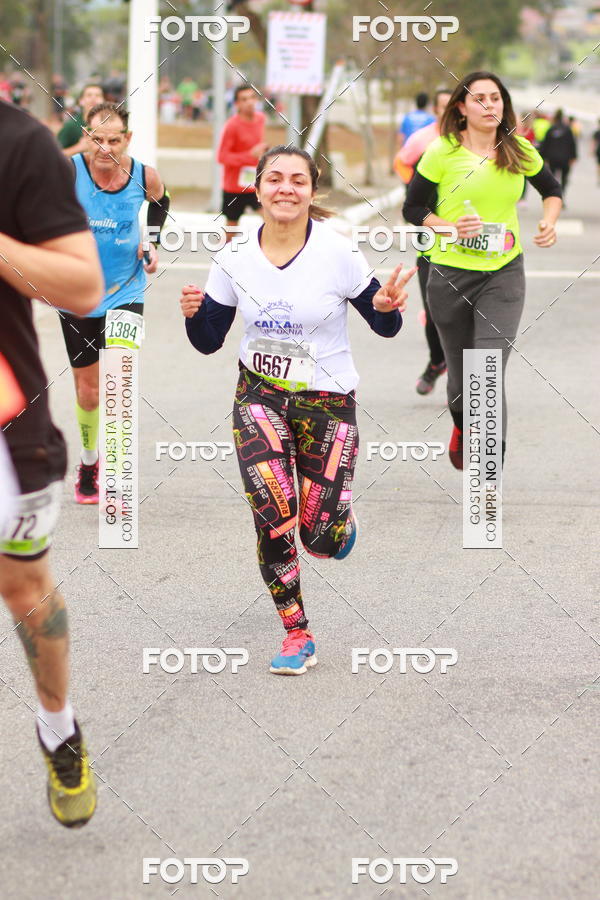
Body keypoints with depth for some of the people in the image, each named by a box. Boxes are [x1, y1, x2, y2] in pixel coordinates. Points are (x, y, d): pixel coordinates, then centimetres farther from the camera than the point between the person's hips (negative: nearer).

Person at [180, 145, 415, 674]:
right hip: (260, 395, 2)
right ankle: (297, 634, -3)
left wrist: (387, 307, -27)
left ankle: (340, 514, 38)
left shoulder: (338, 254, -14)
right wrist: (194, 313, -18)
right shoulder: (235, 258, -5)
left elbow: (385, 327, -5)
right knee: (272, 510, -19)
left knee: (319, 539, -2)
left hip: (328, 400, -2)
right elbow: (209, 342, 3)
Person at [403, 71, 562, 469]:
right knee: (461, 372, 12)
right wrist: (451, 226, -18)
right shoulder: (443, 152, -7)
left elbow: (552, 189, 17)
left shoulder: (519, 151, 0)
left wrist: (549, 221, -3)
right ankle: (462, 427, 47)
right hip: (451, 273, 0)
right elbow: (413, 208, -1)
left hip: (504, 273, 0)